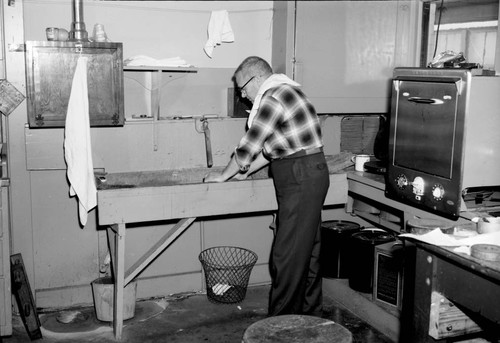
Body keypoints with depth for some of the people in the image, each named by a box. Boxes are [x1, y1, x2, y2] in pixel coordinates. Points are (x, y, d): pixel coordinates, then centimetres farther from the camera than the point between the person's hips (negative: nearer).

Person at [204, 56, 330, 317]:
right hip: (310, 176, 10)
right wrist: (244, 172, 17)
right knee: (307, 250, 17)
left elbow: (249, 146, -12)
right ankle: (309, 311, 29)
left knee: (287, 255, -3)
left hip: (301, 180, -10)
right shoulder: (284, 92, 16)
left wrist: (224, 175, 2)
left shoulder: (273, 98, -16)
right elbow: (270, 148, 19)